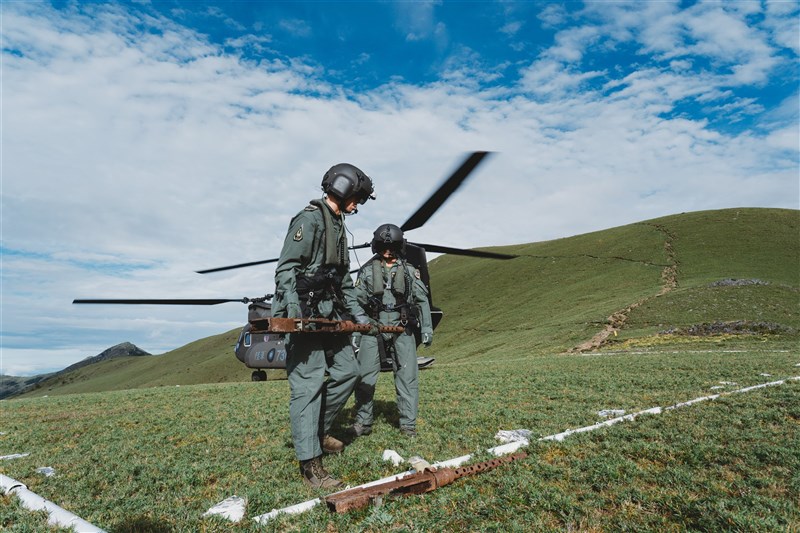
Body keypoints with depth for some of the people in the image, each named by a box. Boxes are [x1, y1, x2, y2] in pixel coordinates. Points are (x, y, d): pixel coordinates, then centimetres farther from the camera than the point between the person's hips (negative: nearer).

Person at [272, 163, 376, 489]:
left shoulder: (337, 226, 20)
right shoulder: (310, 219, -10)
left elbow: (344, 281, 24)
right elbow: (285, 269, -17)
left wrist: (358, 315, 20)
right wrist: (294, 309, -29)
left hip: (330, 315, 10)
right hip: (304, 315, -10)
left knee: (347, 371, 13)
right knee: (308, 384, -8)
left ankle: (318, 431, 29)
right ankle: (310, 466, -2)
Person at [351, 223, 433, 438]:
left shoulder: (409, 271, 9)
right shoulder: (367, 271, 8)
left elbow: (422, 301, 9)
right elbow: (357, 302, 7)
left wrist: (427, 328, 2)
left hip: (402, 330, 0)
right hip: (373, 328, 0)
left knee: (407, 377, 1)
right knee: (364, 377, 0)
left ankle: (408, 424, 11)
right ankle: (363, 423, 12)